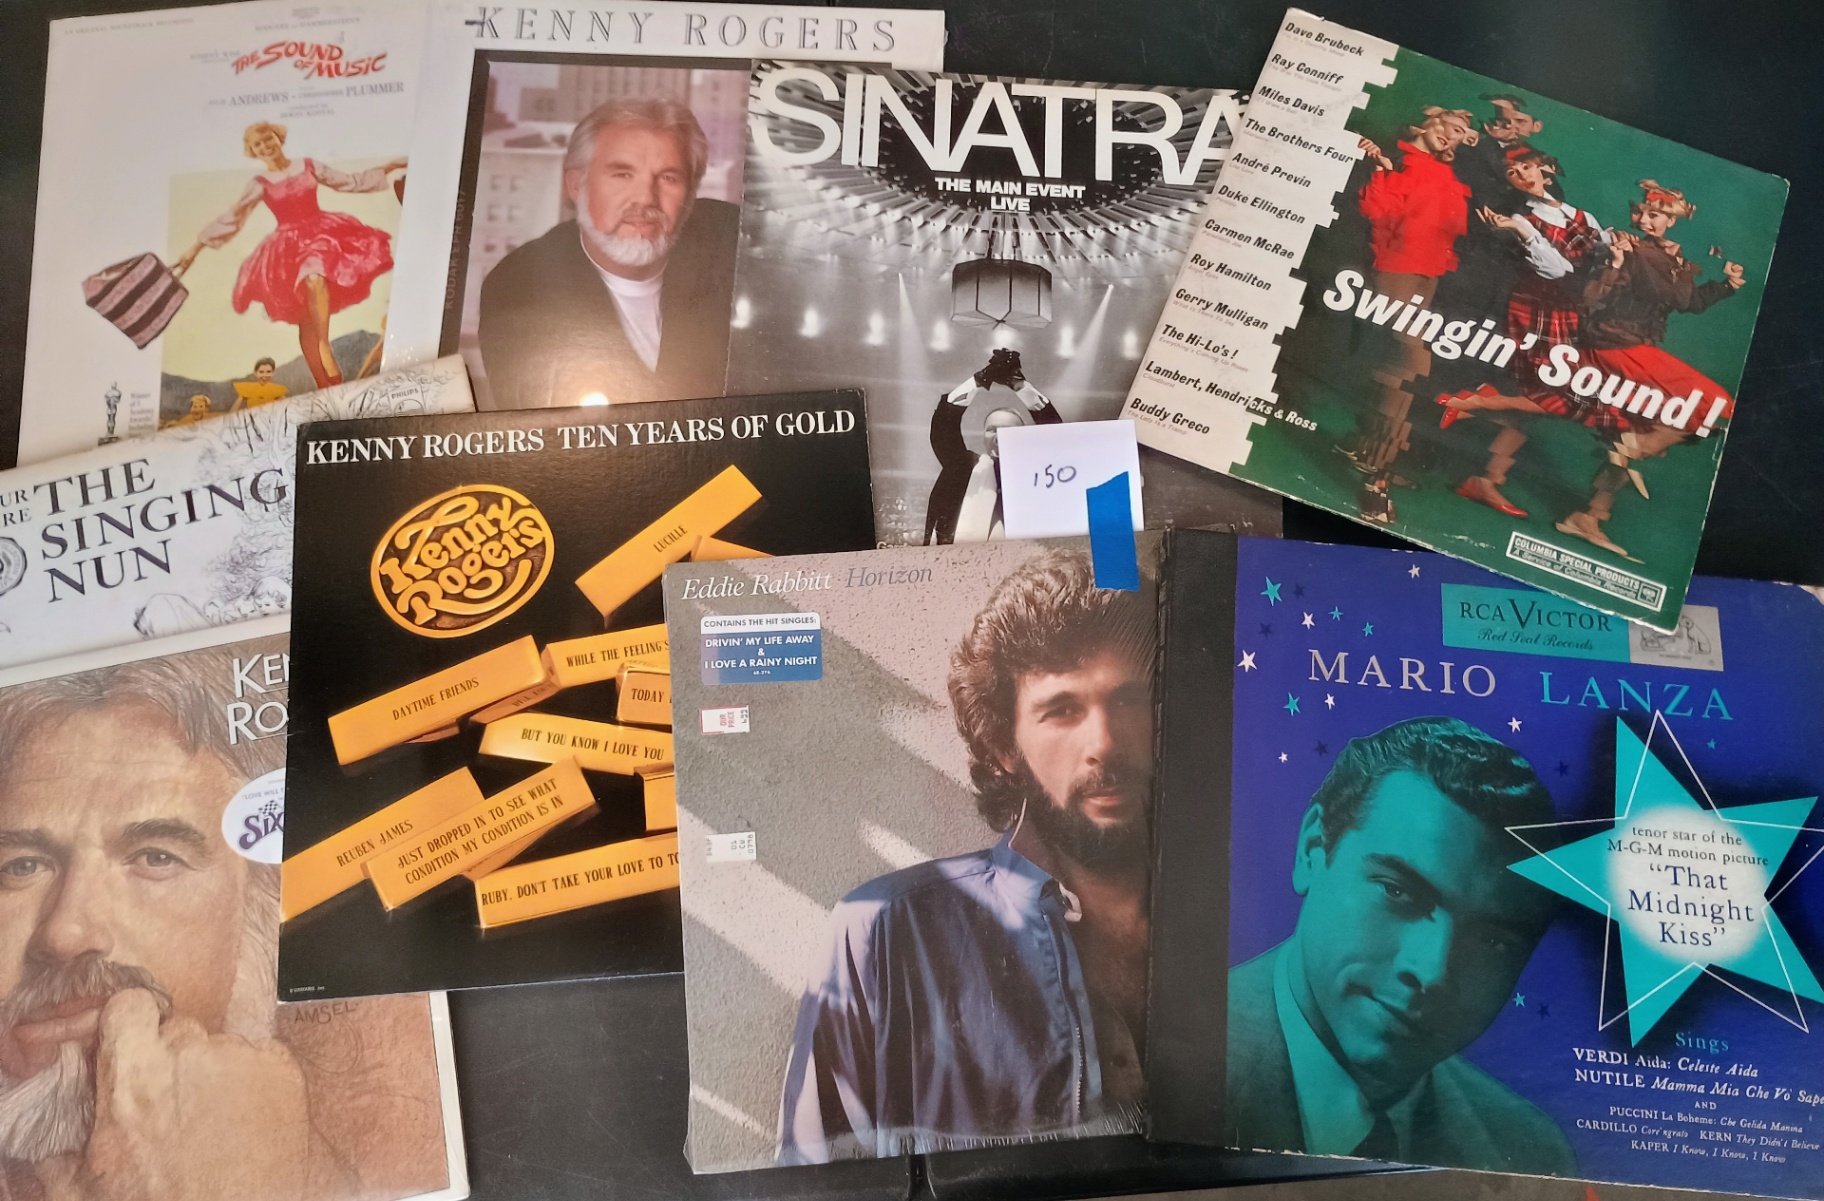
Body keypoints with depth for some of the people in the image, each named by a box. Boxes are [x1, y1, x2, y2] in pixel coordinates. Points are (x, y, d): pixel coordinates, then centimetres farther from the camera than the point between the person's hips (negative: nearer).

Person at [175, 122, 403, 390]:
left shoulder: (309, 166, 9)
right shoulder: (259, 184, 7)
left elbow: (349, 182, 15)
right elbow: (230, 218, 9)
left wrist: (389, 168, 10)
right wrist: (196, 248, 7)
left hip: (321, 234, -1)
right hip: (289, 247, 1)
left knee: (316, 280, -36)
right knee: (306, 321, -6)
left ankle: (324, 346, -30)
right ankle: (324, 385, -7)